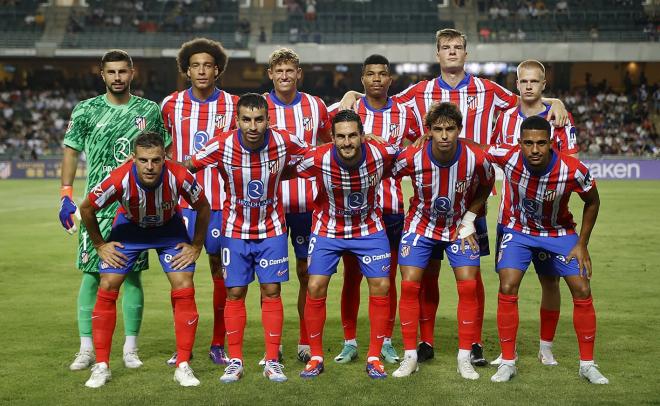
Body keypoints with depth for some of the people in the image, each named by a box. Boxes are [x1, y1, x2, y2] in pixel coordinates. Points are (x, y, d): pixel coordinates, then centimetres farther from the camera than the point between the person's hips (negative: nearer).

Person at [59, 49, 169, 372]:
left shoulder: (149, 111, 6)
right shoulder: (86, 111, 4)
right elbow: (71, 152, 7)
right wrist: (66, 196, -1)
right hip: (97, 205, 0)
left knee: (132, 275, 3)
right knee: (91, 273, -2)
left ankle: (130, 348, 12)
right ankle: (87, 349, 7)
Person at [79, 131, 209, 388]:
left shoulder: (179, 177, -34)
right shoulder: (119, 180, -35)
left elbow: (203, 208, -12)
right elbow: (86, 208, -14)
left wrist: (196, 246, -8)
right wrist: (99, 245, -7)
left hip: (169, 228, 0)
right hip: (129, 226, 0)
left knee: (184, 289, -12)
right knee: (107, 288, -8)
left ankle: (183, 366, -1)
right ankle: (101, 366, 5)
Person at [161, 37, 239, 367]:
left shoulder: (233, 106, 2)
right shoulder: (171, 105, 5)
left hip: (221, 202, -1)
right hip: (182, 200, 1)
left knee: (222, 271, 2)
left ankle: (218, 345, 12)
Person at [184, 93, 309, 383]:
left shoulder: (284, 142, -17)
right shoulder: (221, 146, -21)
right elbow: (187, 167, -7)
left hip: (272, 228, 0)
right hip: (235, 229, 0)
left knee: (271, 291, 0)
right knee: (234, 293, 1)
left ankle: (272, 361, 9)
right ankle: (235, 362, 11)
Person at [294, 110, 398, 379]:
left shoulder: (381, 154, -23)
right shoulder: (318, 159, -26)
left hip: (369, 228, 1)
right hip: (328, 230, -1)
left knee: (381, 287, -4)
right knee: (315, 287, -7)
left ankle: (374, 357, 10)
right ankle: (316, 357, 9)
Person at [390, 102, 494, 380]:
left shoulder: (476, 158, -22)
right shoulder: (411, 158, -24)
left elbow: (486, 186, 0)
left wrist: (469, 218, -6)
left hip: (459, 227, 0)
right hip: (421, 225, 0)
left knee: (468, 287, -8)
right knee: (409, 285, -8)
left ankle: (464, 358, 4)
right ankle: (410, 356, 4)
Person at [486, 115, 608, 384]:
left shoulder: (573, 170, -28)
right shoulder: (508, 157, -28)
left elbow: (592, 202, -8)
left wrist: (582, 245, -7)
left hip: (559, 233, 0)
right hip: (518, 230, 0)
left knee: (582, 291, -5)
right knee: (507, 288, -16)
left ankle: (587, 364, 11)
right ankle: (508, 362, -1)